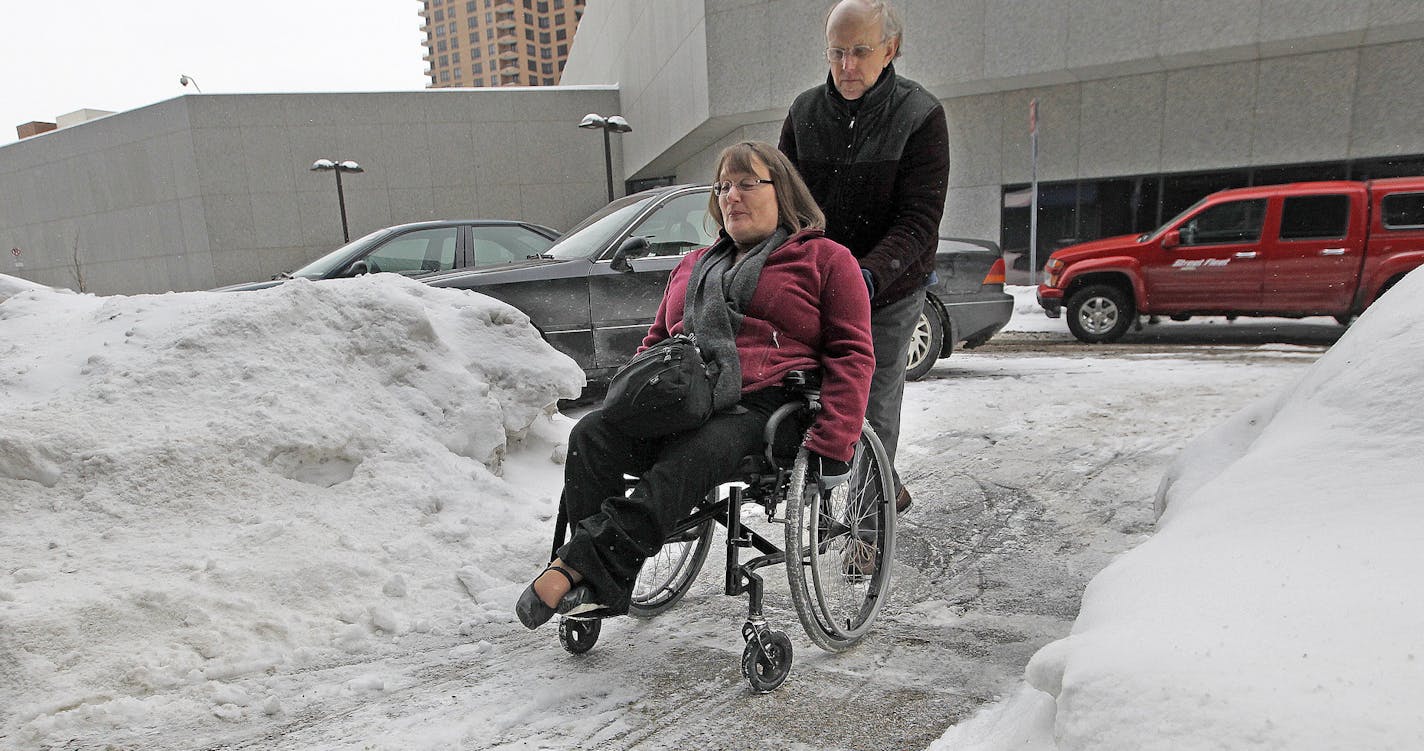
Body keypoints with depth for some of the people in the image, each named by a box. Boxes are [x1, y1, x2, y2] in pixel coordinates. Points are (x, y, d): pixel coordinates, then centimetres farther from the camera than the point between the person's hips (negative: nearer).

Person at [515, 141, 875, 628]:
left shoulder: (825, 259, 14)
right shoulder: (693, 265, 31)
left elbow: (853, 354, 4)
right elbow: (655, 340, 34)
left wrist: (832, 445, -10)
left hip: (760, 406, -5)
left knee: (688, 461, -36)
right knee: (590, 435, -24)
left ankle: (578, 567, -40)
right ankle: (601, 589, -31)